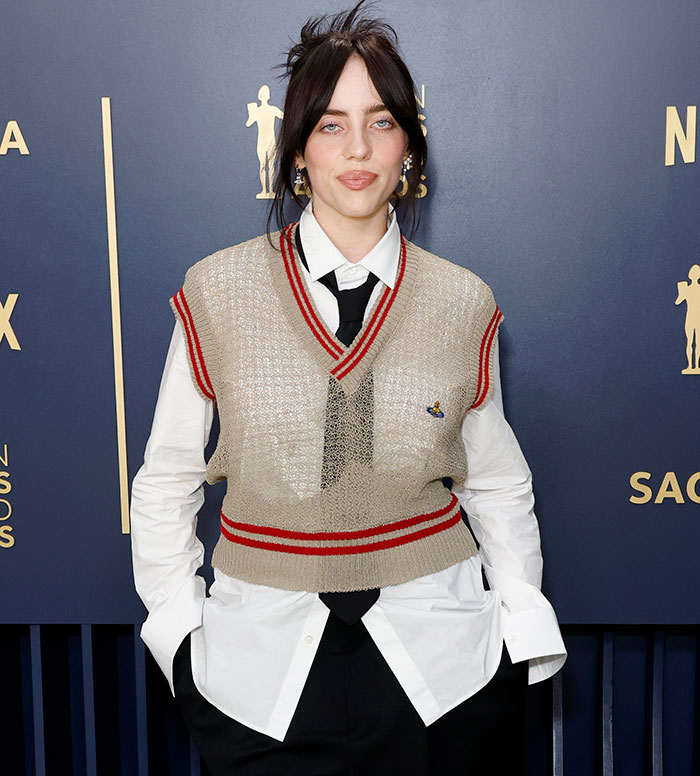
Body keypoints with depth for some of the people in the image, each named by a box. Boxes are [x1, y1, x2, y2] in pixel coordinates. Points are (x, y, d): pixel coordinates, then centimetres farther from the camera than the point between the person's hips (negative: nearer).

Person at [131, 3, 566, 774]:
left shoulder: (464, 305, -2)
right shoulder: (215, 294, -5)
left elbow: (499, 486, 8)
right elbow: (165, 485, 3)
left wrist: (524, 635, 3)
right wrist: (181, 629, 0)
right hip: (260, 672, 0)